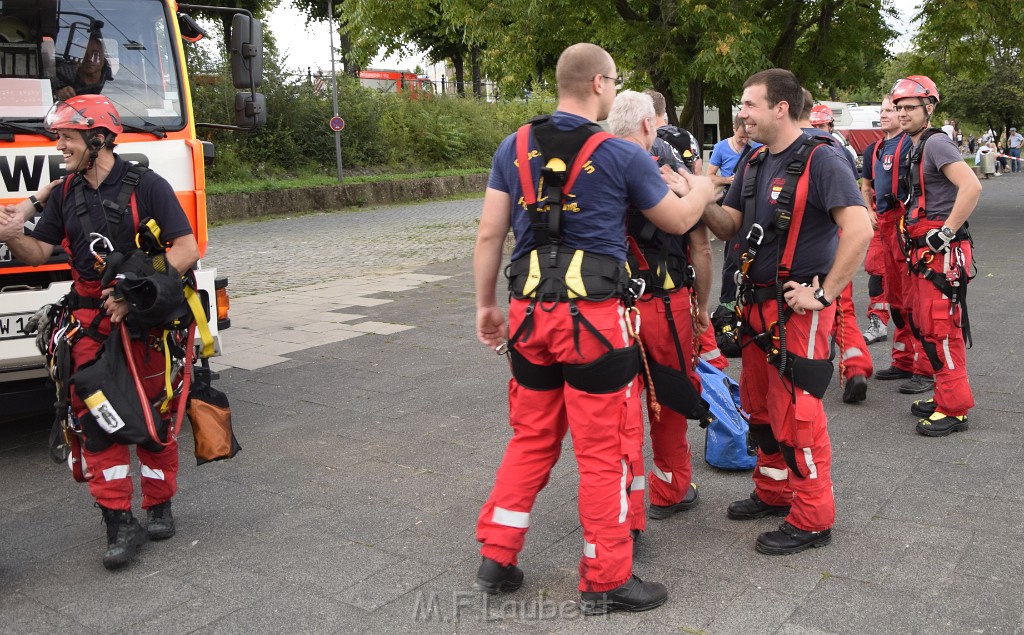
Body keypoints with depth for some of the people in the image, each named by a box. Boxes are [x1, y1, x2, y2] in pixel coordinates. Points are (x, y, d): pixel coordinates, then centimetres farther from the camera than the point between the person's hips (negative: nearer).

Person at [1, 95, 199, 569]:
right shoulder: (65, 196, 10)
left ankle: (159, 507, 22)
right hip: (92, 322, 4)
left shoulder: (147, 186, -9)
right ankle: (119, 521, 4)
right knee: (97, 418, -3)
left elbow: (186, 249, -14)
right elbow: (39, 253, 8)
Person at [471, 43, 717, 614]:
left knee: (532, 439, 19)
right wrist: (703, 190, 28)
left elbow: (490, 234, 5)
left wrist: (487, 304, 15)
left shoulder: (516, 147, 5)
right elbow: (678, 221, 8)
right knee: (605, 450, 7)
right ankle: (606, 581, 19)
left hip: (530, 314, 5)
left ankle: (497, 559, 25)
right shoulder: (623, 155, -6)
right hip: (594, 318, -5)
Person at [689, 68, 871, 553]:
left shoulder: (820, 159, -15)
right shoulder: (755, 163, 11)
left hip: (798, 309, -8)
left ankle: (812, 518, 13)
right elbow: (727, 226, 10)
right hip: (758, 304, 9)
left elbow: (859, 229, -23)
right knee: (760, 405, 18)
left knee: (795, 412, -2)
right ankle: (773, 493, 35)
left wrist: (823, 294, -21)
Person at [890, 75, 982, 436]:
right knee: (926, 326, 15)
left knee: (941, 328, -8)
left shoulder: (936, 144, -12)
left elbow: (972, 187, -25)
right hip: (923, 252, 10)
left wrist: (946, 232, -22)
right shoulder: (916, 148, 17)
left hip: (943, 253, -10)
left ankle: (955, 409, 0)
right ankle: (945, 396, 27)